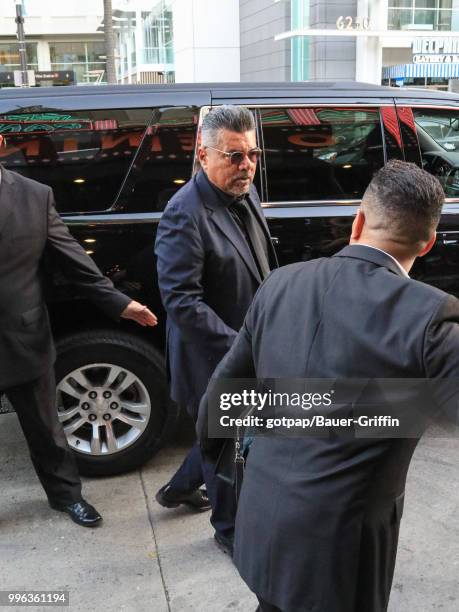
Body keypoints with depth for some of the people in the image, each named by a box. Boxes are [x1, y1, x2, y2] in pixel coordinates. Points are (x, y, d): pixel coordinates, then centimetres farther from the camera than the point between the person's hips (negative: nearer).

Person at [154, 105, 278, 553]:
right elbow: (181, 301, -28)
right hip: (213, 361, -8)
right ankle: (230, 530, 36)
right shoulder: (185, 214, -25)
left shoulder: (247, 193, 2)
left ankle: (181, 488, 50)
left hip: (250, 349, 8)